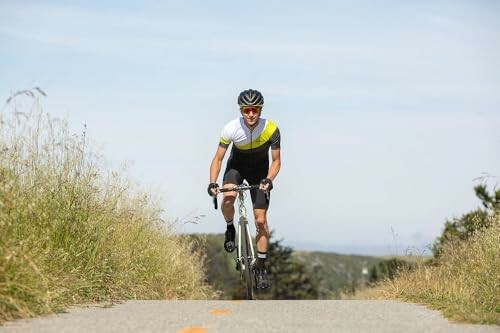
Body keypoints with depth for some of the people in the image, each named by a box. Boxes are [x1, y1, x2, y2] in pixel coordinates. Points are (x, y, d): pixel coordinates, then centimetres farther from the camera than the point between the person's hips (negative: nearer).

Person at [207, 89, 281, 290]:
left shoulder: (271, 129, -27)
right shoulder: (231, 128, -27)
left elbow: (276, 161, -15)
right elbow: (218, 158, -17)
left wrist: (269, 179, -34)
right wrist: (212, 183, -32)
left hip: (260, 169, 0)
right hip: (237, 164, 0)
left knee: (260, 219, -5)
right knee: (228, 198, -31)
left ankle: (261, 267, 9)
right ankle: (230, 229, 2)